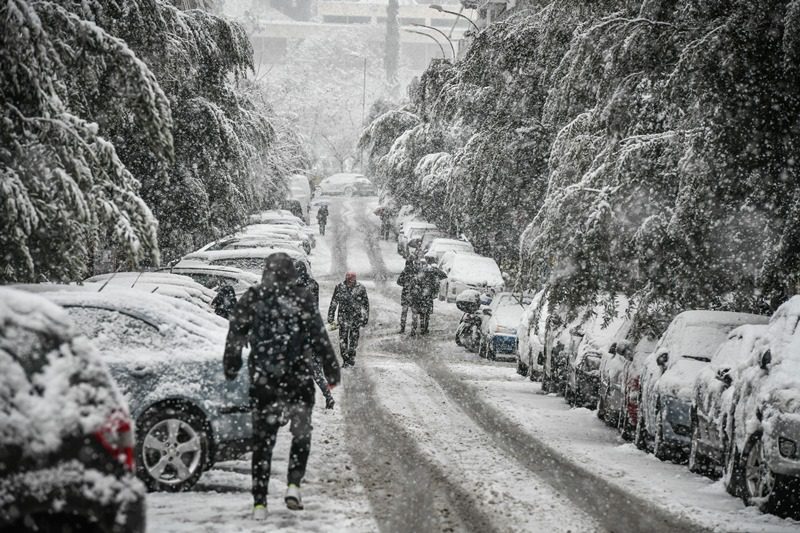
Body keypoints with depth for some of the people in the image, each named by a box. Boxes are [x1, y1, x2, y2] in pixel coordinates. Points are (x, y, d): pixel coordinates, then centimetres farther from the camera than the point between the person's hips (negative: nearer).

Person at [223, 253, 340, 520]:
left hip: (262, 380, 2)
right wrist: (332, 370, 3)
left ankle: (259, 502, 4)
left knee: (262, 439, 7)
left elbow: (235, 336, 7)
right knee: (301, 433, 14)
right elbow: (320, 338, -4)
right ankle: (293, 485, -3)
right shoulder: (301, 298, -5)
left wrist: (231, 367, 18)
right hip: (297, 378, -2)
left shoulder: (251, 298, 2)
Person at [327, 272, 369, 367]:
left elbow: (365, 304, 7)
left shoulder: (360, 288, -2)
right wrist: (330, 316, 6)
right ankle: (345, 360, -2)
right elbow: (333, 302, 6)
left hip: (356, 317, 0)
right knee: (343, 338, -8)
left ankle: (351, 358, 23)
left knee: (354, 338, 7)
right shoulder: (340, 287, -1)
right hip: (343, 315, 0)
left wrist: (365, 318, 6)